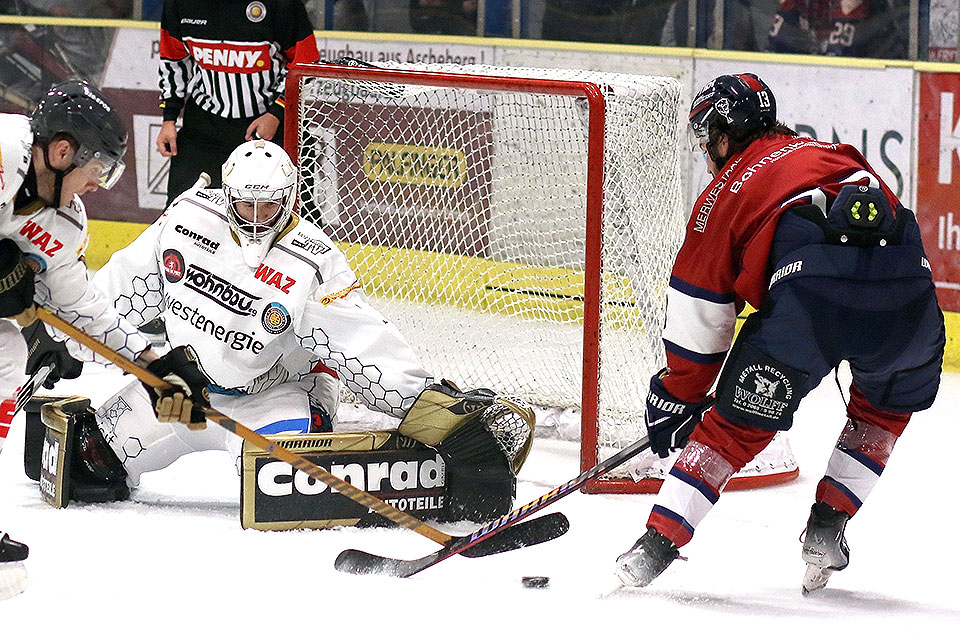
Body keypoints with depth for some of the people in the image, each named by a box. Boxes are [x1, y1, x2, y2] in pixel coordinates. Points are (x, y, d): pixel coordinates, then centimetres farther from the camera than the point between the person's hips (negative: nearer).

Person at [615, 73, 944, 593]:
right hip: (905, 277, 3)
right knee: (887, 404, 30)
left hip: (813, 289, -3)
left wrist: (678, 398, 33)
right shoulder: (832, 154, 36)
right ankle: (828, 527, 24)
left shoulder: (724, 193, 24)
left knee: (736, 424, 9)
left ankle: (658, 543, 2)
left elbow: (699, 317, 23)